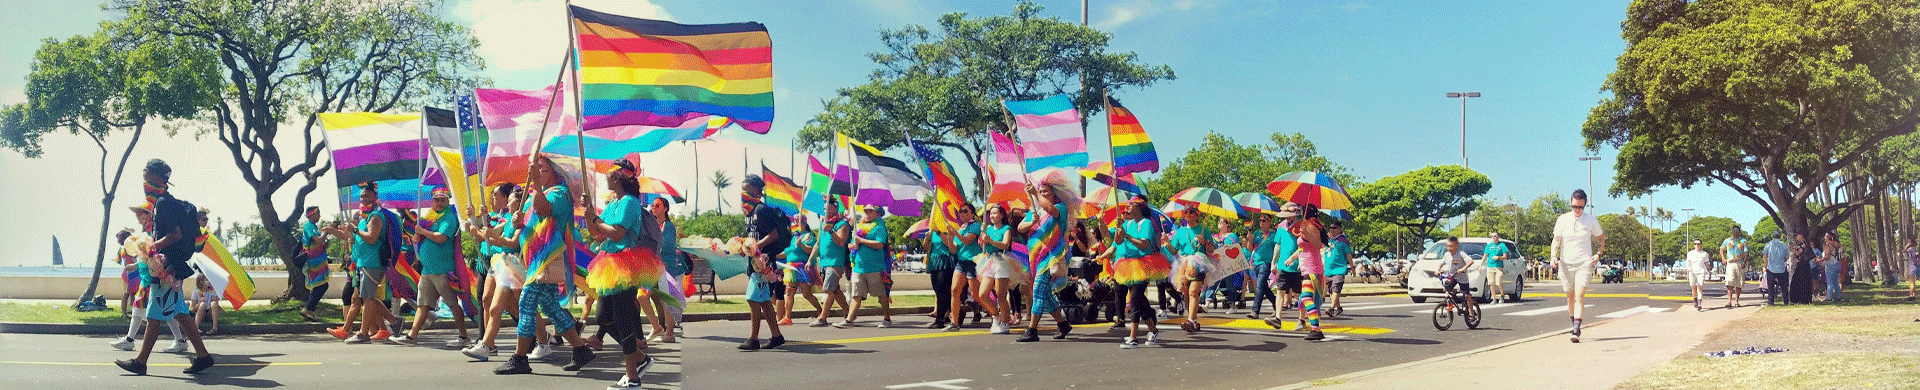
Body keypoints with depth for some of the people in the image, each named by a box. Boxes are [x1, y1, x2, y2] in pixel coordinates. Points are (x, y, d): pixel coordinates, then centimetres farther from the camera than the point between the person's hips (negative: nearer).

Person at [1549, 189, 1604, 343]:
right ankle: (1573, 323, 32)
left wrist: (1598, 254, -1)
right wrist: (1553, 256, -9)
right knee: (1570, 297, 11)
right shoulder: (1562, 220, 3)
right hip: (1565, 264, 2)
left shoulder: (1591, 220, 2)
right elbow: (1556, 240, 7)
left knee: (1579, 297, -15)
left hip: (1584, 263, -2)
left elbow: (1602, 238, 14)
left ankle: (1576, 331, -21)